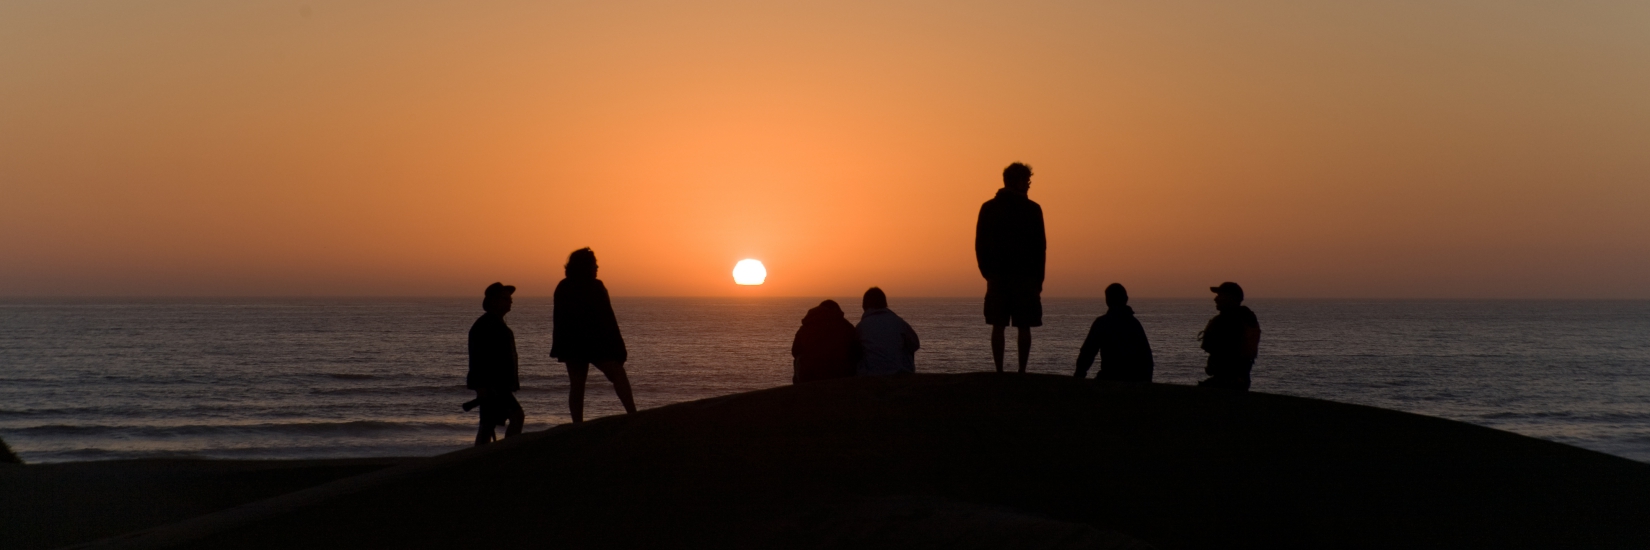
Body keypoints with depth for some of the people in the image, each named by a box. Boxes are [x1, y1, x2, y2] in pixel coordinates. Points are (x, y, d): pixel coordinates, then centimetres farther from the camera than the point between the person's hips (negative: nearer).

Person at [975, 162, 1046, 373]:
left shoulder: (988, 208, 6)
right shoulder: (1031, 209, -2)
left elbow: (979, 245, 6)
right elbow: (1040, 246, -2)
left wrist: (987, 272, 13)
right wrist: (1039, 277, 4)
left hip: (997, 276, 2)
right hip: (1025, 276, -2)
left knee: (998, 326, 2)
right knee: (1024, 327, 2)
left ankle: (999, 371, -3)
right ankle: (1022, 371, -3)